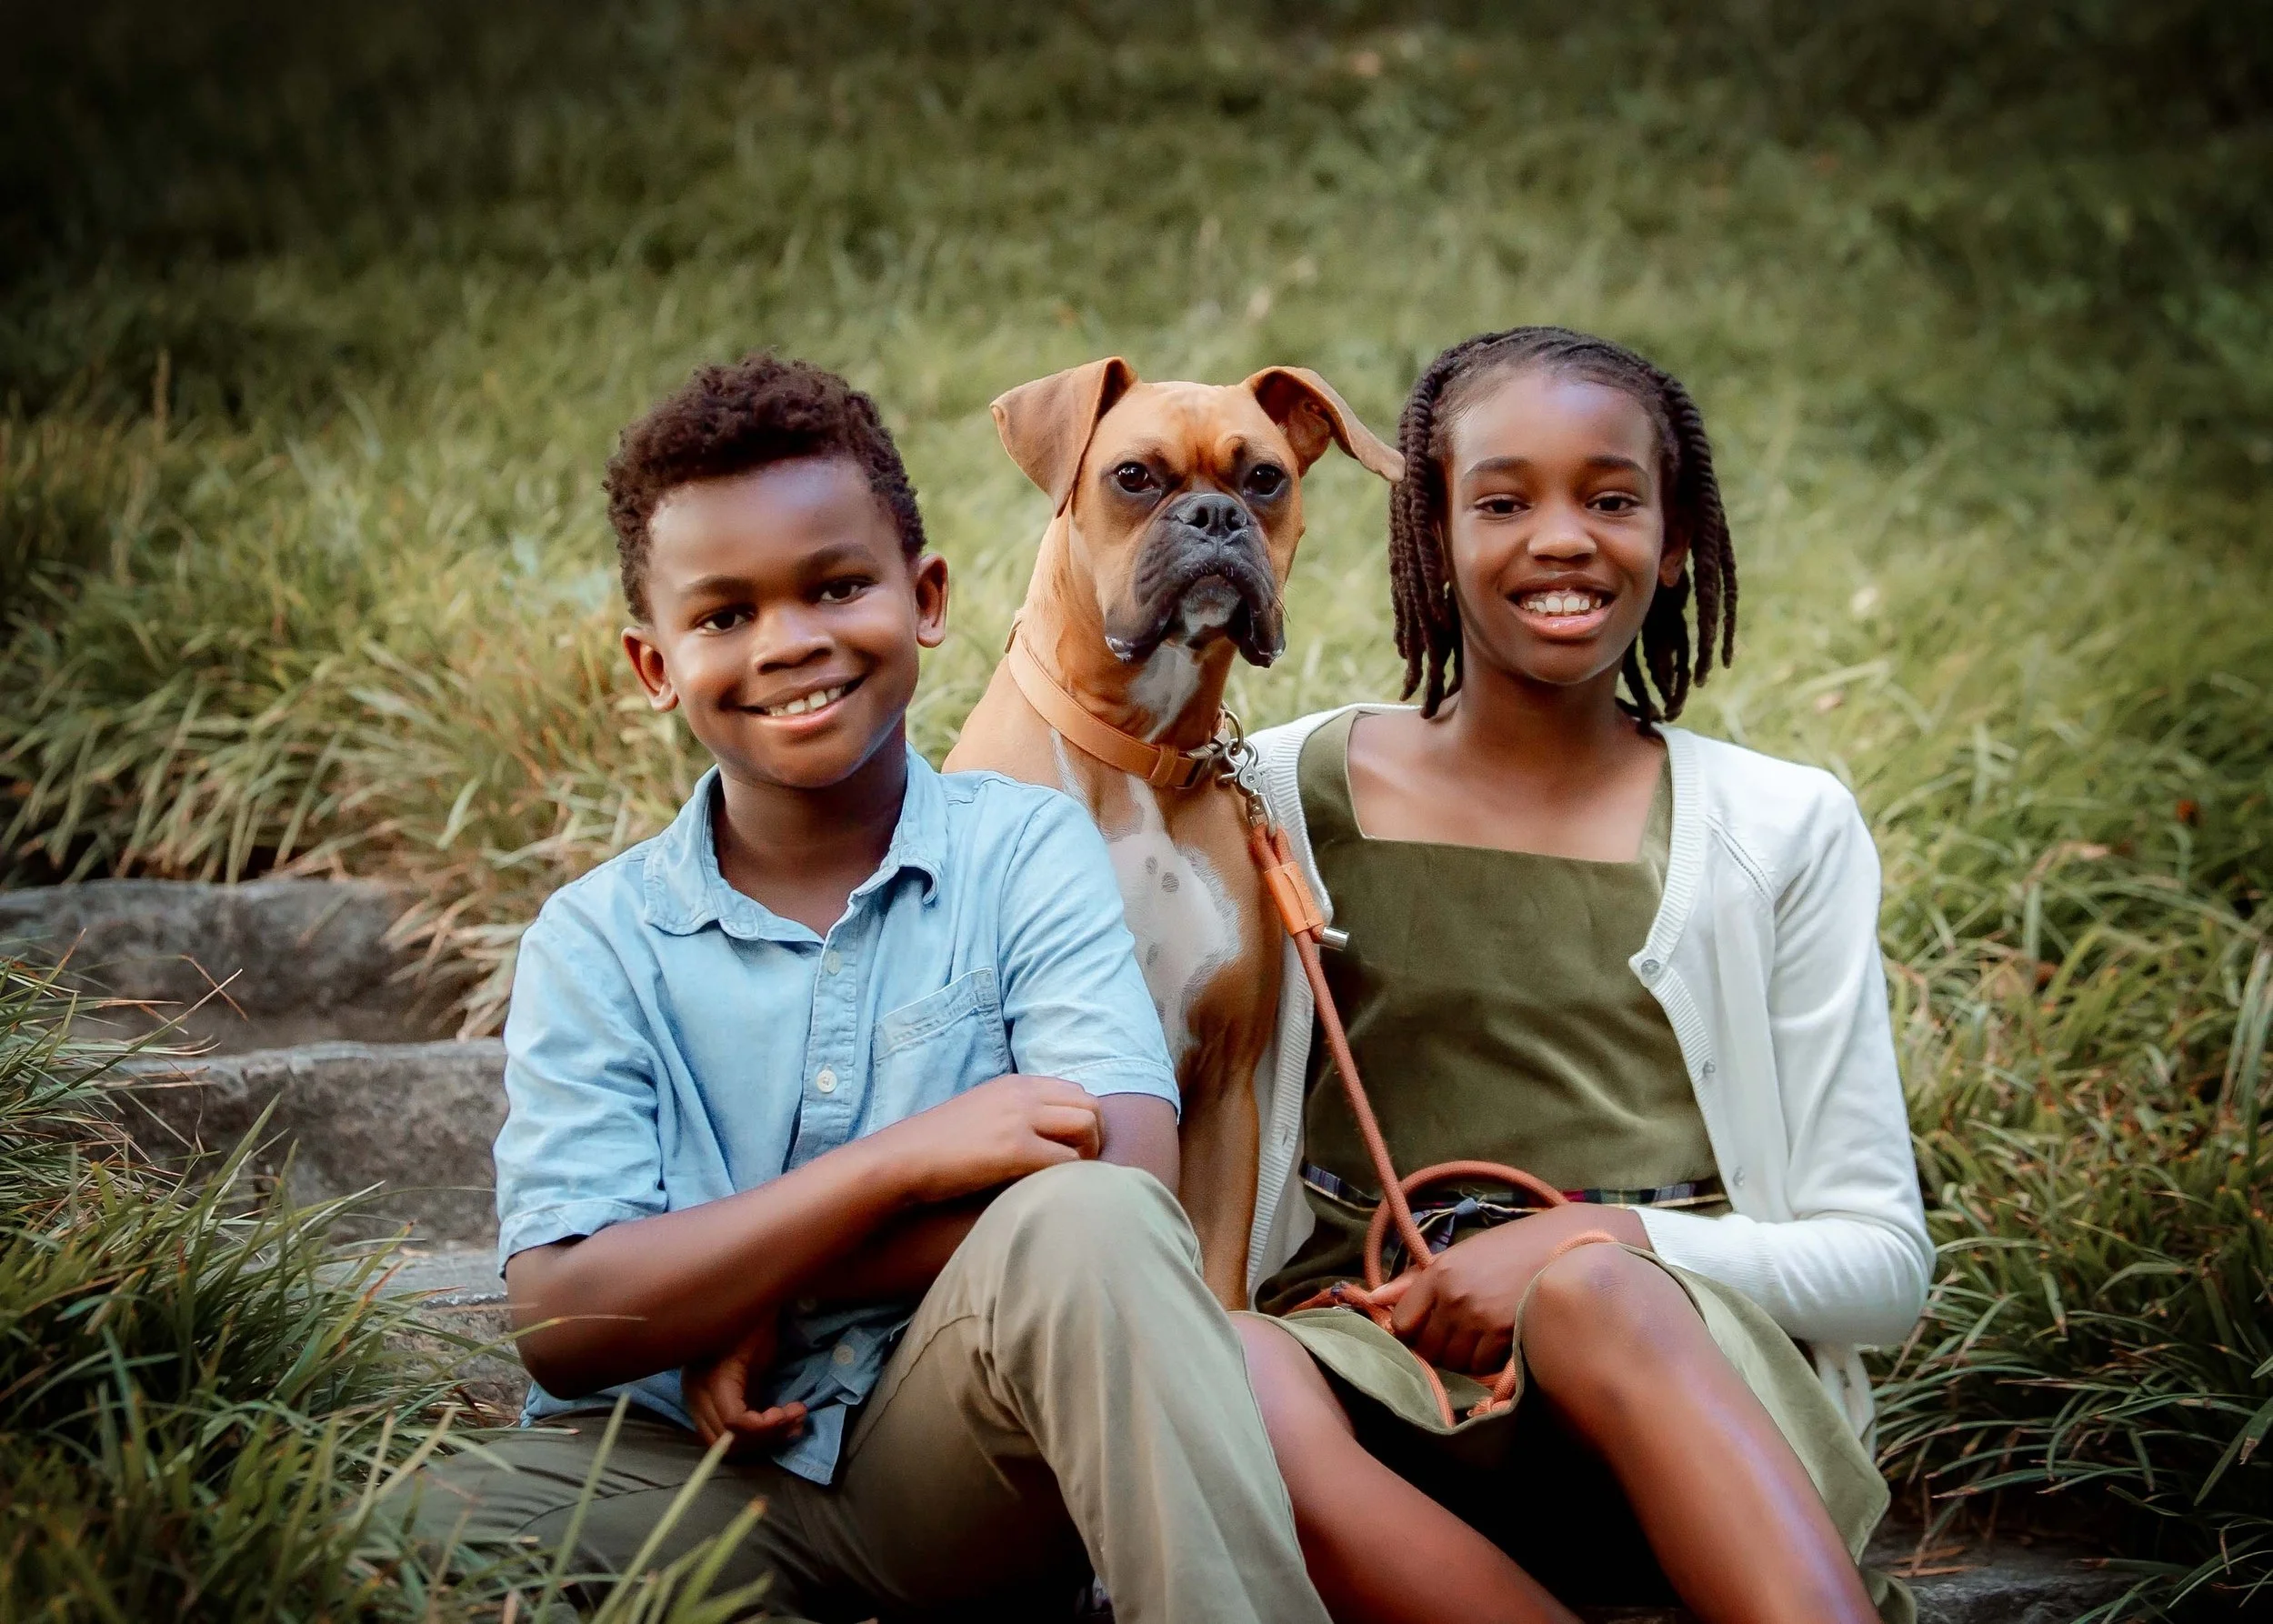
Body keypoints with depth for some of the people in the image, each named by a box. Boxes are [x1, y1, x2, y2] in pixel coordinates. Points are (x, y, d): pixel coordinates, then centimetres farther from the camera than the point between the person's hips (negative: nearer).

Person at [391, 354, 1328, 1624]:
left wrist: (754, 1297, -10)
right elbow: (565, 1324, -8)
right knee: (424, 1520, -30)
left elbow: (1130, 1170, -13)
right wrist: (906, 1158, -19)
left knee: (1085, 1220, -32)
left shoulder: (1028, 849, 2)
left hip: (959, 1465, -1)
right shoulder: (597, 940, 2)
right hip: (687, 1465, 1)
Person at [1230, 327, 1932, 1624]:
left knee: (1594, 1291, -37)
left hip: (1702, 1389, -1)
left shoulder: (1782, 830, 10)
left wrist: (1600, 1244, -9)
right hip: (1384, 1359, 1)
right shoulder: (1286, 796, 11)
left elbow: (1881, 1260, 8)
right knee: (1232, 1375, -36)